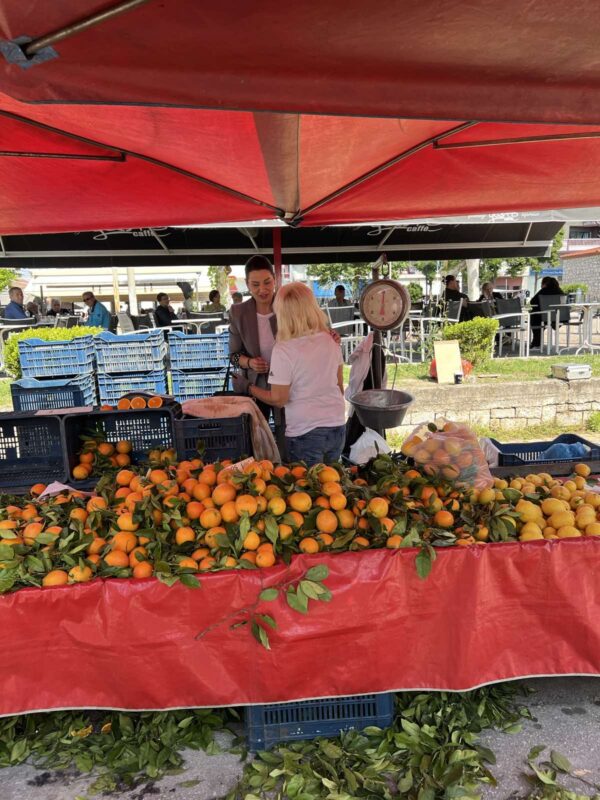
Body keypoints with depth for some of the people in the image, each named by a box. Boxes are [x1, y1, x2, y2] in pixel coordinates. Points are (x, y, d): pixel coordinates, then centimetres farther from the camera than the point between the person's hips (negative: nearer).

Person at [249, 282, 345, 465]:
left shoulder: (283, 349, -16)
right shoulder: (330, 341, 0)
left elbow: (278, 399, -12)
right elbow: (340, 386, 10)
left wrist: (250, 388, 3)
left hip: (306, 433, -5)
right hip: (337, 427, 5)